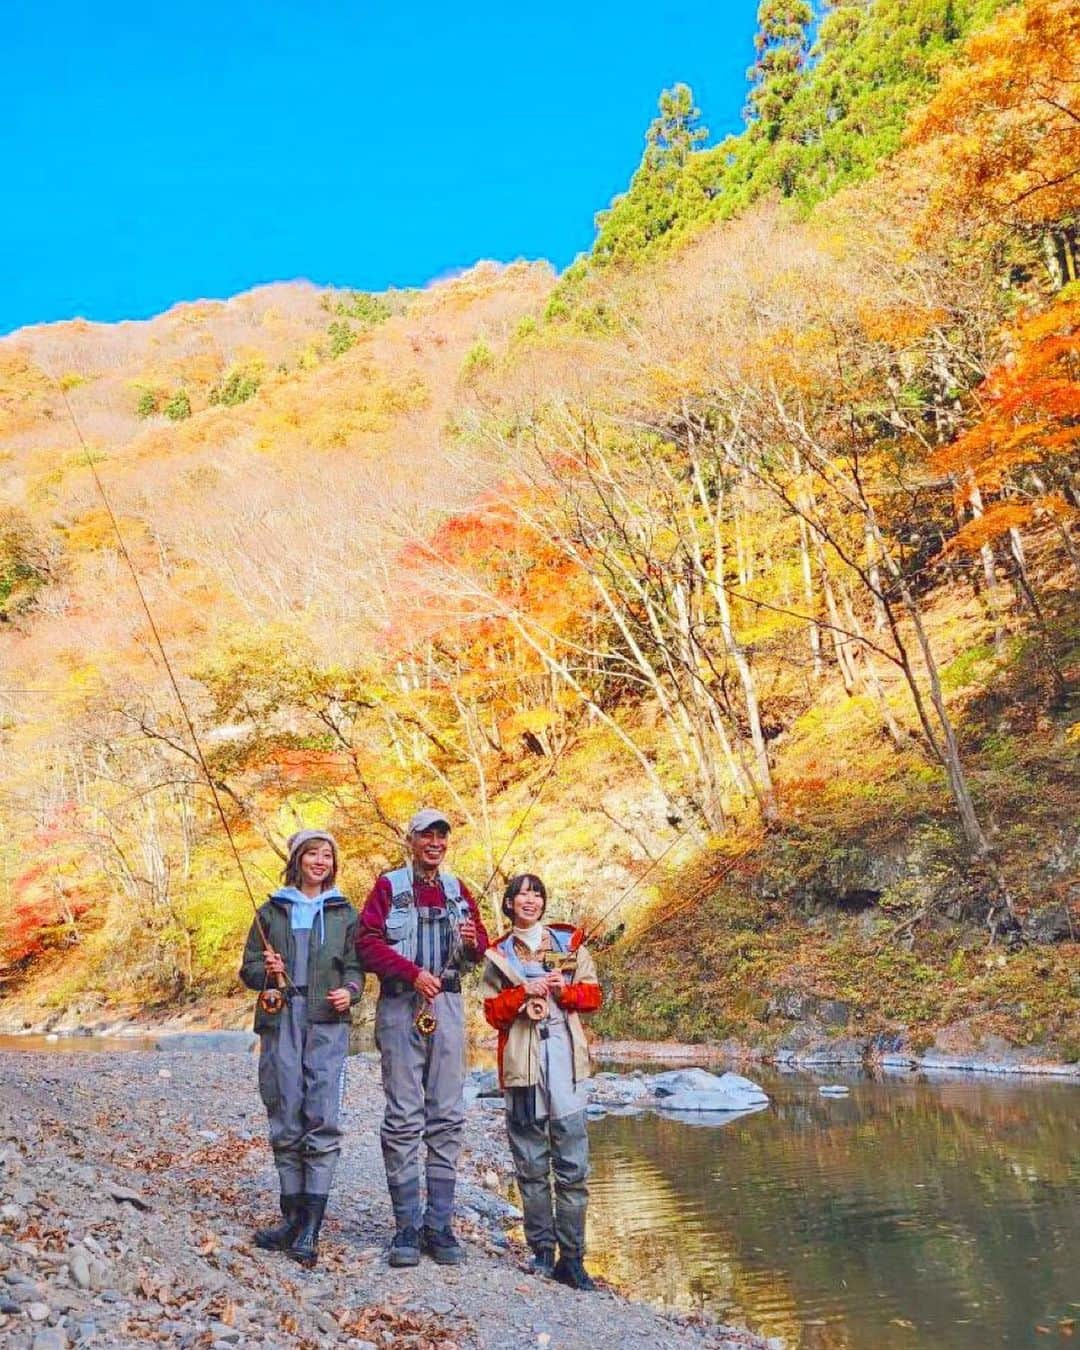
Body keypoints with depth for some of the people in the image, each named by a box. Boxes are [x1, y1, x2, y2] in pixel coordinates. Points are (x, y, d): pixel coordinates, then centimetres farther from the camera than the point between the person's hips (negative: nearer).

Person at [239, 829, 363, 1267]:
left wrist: (349, 991, -9)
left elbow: (355, 966, 12)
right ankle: (292, 1217, 13)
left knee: (322, 1120, -11)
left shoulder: (344, 914, 13)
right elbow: (249, 967, 14)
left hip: (328, 1023, -1)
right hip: (281, 1021, 1)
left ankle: (310, 1229, -10)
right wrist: (266, 972, -8)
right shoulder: (272, 911, 14)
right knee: (286, 1121, 4)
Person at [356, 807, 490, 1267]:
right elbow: (367, 944, -6)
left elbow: (479, 948, 21)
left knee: (447, 1117, 3)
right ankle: (406, 1228, 3)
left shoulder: (457, 889, 16)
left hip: (447, 1006, 4)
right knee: (403, 1117, -4)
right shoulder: (388, 886, 3)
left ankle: (439, 1225, 10)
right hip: (402, 1006, -4)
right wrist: (413, 973, -16)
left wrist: (472, 941, -3)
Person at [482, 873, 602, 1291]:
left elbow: (593, 996, 10)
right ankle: (542, 1252, 12)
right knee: (531, 1165, 4)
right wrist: (524, 992, -10)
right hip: (521, 1060, 1)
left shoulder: (569, 942, 13)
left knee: (572, 1165, -4)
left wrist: (565, 990, -8)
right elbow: (493, 1011, 5)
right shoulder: (498, 955, 13)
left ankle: (572, 1258, 1)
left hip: (565, 1056, 0)